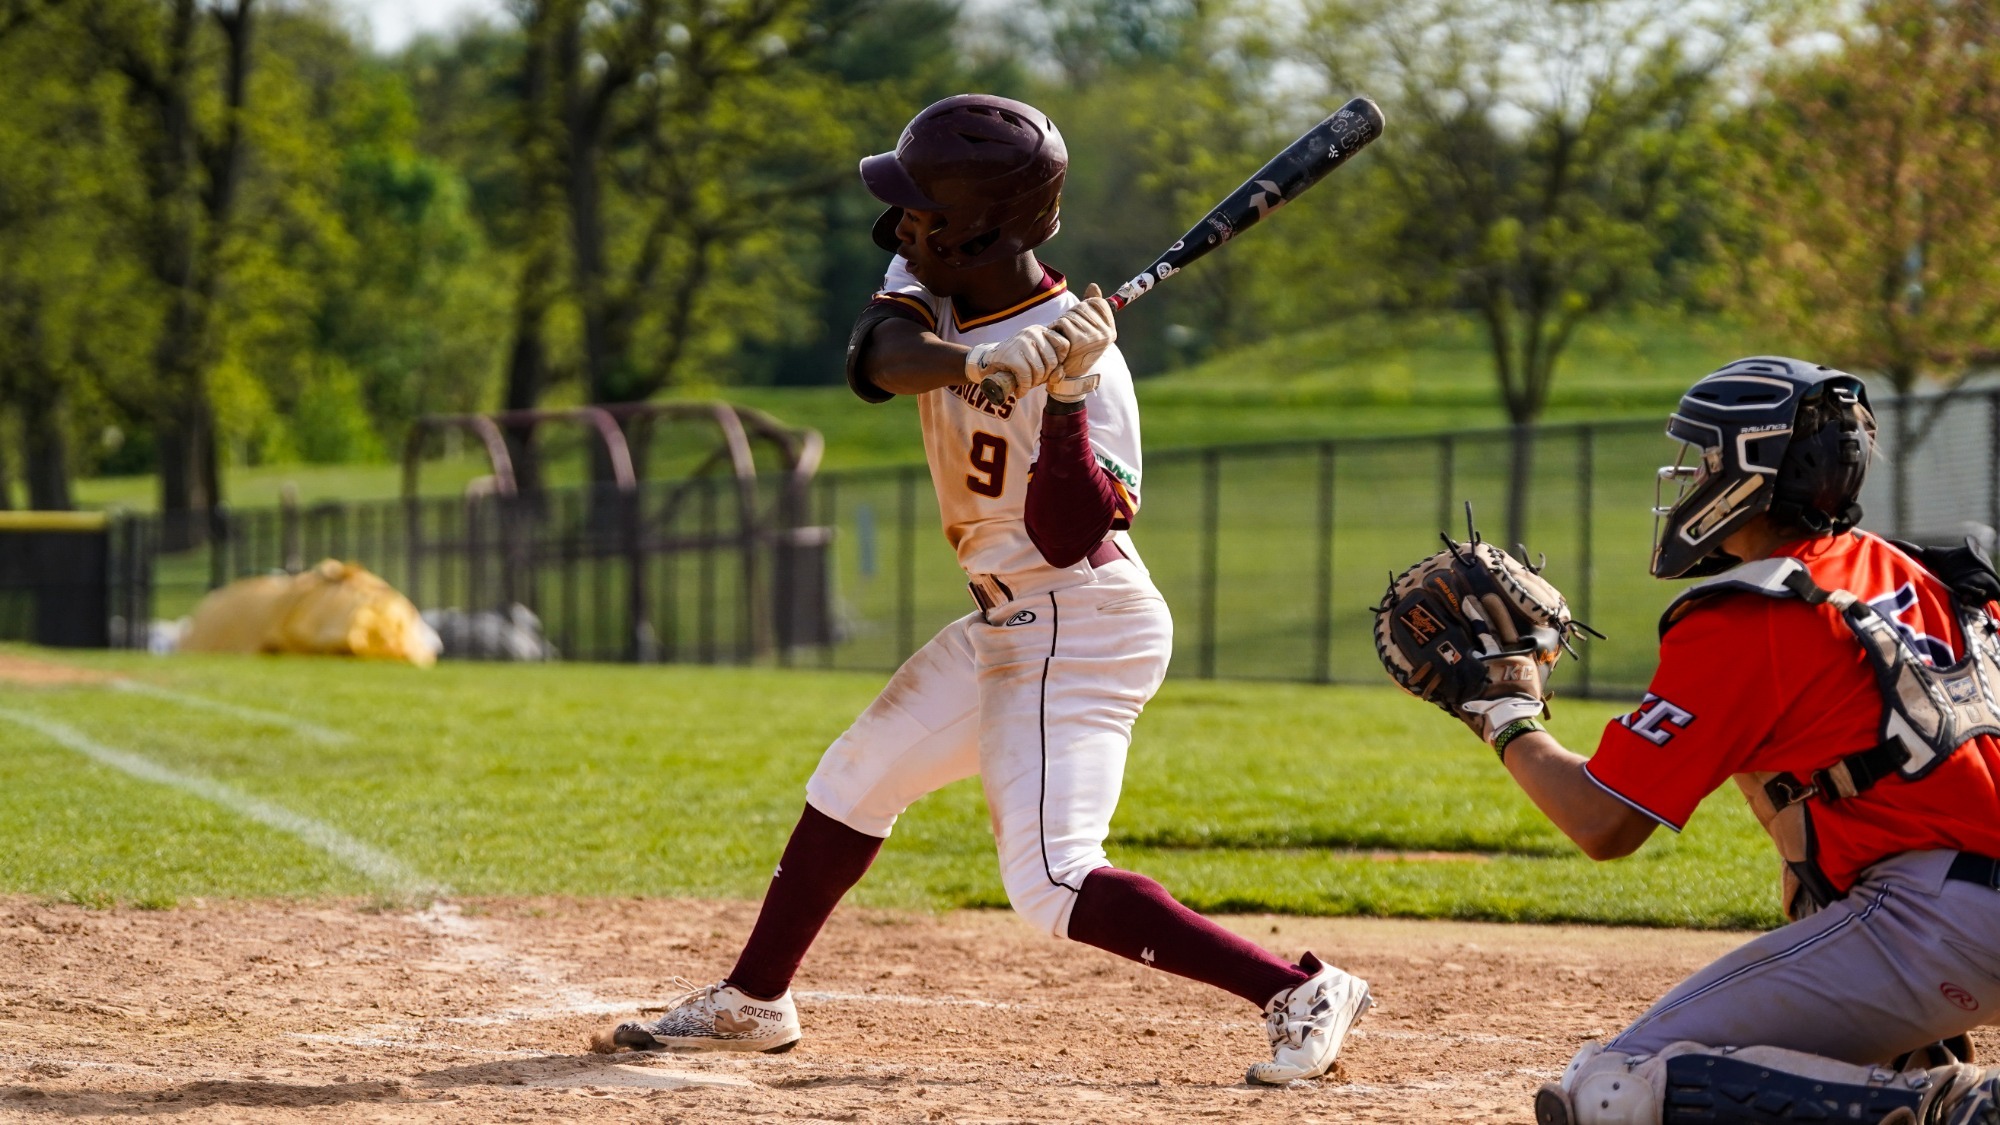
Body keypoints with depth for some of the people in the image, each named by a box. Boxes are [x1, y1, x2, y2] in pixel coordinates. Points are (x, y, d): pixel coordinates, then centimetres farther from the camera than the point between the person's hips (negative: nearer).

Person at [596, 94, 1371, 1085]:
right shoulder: (930, 286, -1)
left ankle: (1303, 993, -15)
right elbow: (878, 357, -24)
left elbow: (1066, 535, -26)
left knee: (1051, 881, -17)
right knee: (855, 779, 17)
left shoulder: (1084, 355, -22)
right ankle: (754, 1001, 32)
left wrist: (1064, 398, -37)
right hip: (1004, 623, 9)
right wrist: (983, 361, -43)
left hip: (1079, 626, -9)